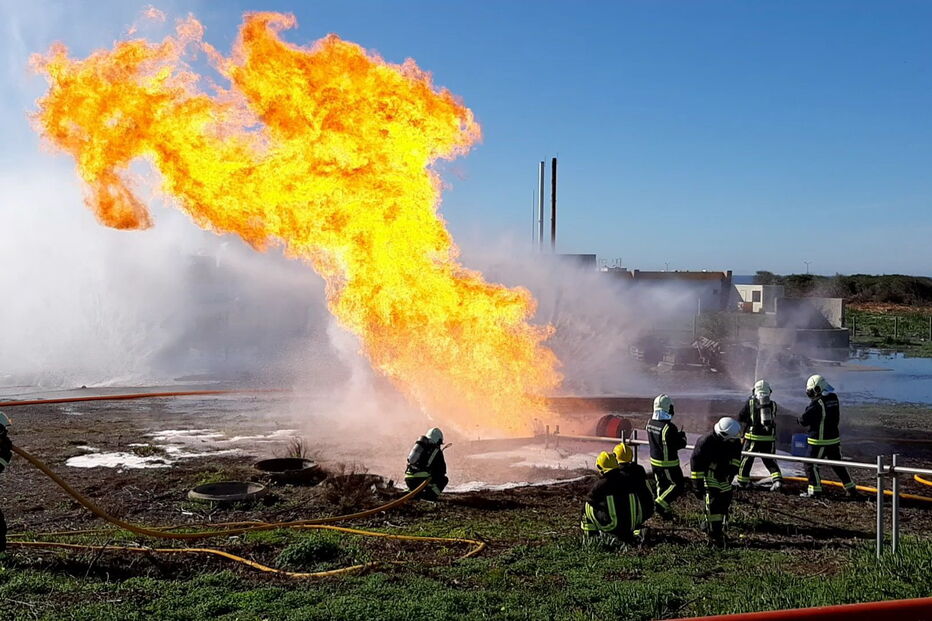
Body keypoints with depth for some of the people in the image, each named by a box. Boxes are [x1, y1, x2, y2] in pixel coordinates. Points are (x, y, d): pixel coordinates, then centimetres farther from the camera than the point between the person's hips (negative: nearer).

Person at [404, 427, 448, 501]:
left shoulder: (418, 447, 23)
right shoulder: (437, 451, 7)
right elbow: (443, 470, 11)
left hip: (408, 480, 6)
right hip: (421, 479, -6)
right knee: (444, 479, 12)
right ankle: (430, 494, -9)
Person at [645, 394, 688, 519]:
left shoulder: (650, 423, -2)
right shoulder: (669, 428, -27)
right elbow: (680, 444, -19)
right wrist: (682, 437, 3)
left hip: (654, 461, 8)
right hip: (668, 463, -8)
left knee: (661, 485, 20)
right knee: (678, 485, 6)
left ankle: (664, 511, 27)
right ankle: (661, 503, -3)